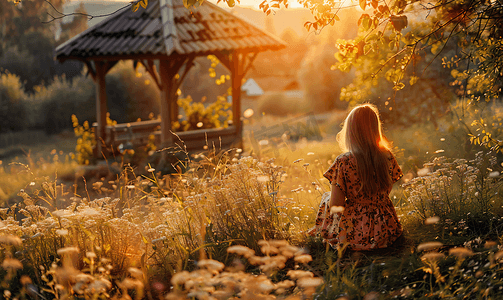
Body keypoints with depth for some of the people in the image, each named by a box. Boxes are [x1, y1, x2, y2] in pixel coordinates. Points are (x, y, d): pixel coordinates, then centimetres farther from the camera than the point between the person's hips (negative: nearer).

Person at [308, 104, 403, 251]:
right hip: (384, 230, 3)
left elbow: (335, 205, -16)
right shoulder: (387, 157, -8)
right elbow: (386, 191, 7)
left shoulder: (343, 162, -19)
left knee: (326, 198, 24)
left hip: (354, 233, -3)